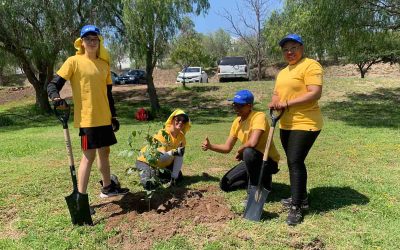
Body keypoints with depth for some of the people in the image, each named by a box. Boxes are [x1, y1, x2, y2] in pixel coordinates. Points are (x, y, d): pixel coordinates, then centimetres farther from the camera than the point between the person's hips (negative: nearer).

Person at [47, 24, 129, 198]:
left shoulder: (104, 64, 12)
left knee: (104, 152, 17)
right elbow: (53, 85, -8)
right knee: (89, 156, -5)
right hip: (87, 119, -6)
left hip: (104, 118, 6)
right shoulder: (74, 61, -5)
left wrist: (113, 116, 17)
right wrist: (56, 98, -29)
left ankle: (107, 187, 34)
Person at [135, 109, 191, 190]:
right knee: (150, 185, -23)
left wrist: (174, 176, -17)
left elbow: (179, 158, -13)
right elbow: (158, 157, -38)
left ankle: (158, 174, 23)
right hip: (147, 161, -6)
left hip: (165, 163, 6)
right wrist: (173, 152, -54)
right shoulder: (162, 134, -31)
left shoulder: (182, 137, -14)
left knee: (179, 178, 3)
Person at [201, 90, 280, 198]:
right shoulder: (236, 122, 1)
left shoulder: (259, 117, -24)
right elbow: (227, 148, 3)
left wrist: (239, 151, -19)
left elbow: (252, 143, -40)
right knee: (225, 184, 4)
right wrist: (210, 146, -15)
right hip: (251, 161, 8)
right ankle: (260, 178, 17)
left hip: (269, 161, -8)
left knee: (248, 152, -39)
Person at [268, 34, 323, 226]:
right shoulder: (282, 72, 19)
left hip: (305, 124, -9)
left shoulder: (310, 65, -10)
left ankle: (296, 208, 0)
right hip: (286, 125, 9)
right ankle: (301, 198, 29)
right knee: (294, 162, 14)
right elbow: (277, 94, 19)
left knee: (295, 162, -10)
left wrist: (287, 103, -21)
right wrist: (274, 103, -5)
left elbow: (315, 93, -20)